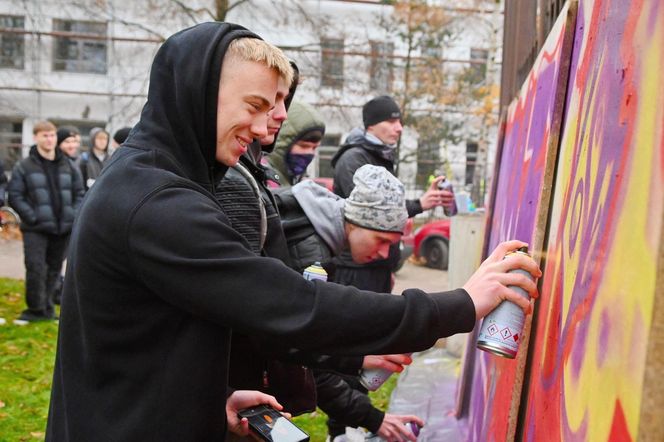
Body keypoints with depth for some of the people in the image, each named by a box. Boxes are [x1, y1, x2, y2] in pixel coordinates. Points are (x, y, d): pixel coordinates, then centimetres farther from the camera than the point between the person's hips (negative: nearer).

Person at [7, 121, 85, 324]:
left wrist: (74, 215, 0)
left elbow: (79, 192, 14)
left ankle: (46, 307, 24)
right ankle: (36, 309, 3)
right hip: (36, 229, -4)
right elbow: (15, 196, -4)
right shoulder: (24, 166, -1)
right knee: (35, 268, -10)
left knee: (54, 269, 11)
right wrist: (31, 217, -14)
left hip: (63, 228, 4)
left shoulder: (67, 166, 11)